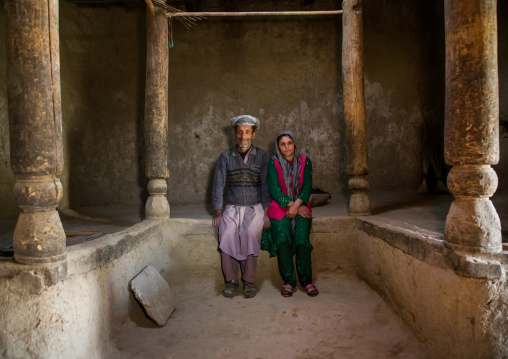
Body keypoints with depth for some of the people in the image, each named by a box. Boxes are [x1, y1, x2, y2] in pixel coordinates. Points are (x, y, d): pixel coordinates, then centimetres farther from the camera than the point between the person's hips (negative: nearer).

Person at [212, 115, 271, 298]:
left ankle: (249, 281, -17)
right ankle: (230, 280, -13)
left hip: (254, 206, -1)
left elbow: (266, 184, -1)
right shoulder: (226, 156, 7)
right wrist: (218, 213, -4)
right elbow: (218, 185, 3)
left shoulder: (262, 155, 5)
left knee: (250, 233, -30)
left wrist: (265, 213, -9)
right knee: (226, 233, -28)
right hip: (232, 207, 1)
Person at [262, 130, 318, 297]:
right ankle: (288, 282, -9)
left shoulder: (304, 162, 6)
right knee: (282, 241, -19)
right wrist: (291, 206, -12)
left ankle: (306, 281, -10)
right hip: (280, 208, -1)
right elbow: (275, 190, -5)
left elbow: (307, 187, 0)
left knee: (302, 240, -20)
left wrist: (297, 205, -15)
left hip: (301, 208, 1)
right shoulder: (273, 163, 1)